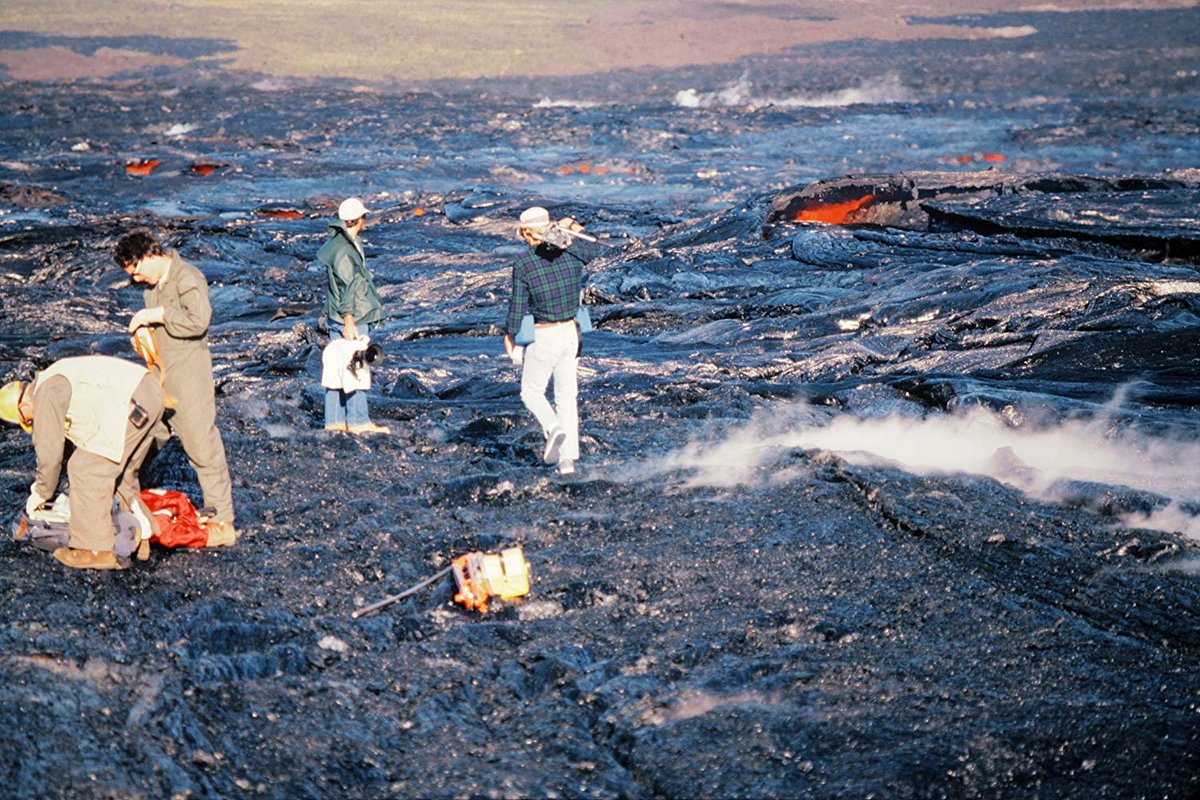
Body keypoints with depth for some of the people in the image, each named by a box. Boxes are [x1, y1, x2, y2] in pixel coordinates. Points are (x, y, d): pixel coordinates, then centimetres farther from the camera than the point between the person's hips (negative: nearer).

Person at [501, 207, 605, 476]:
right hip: (572, 333, 4)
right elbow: (597, 248, 19)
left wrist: (509, 336, 3)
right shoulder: (572, 252, -4)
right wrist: (574, 231, 28)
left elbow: (517, 305, -10)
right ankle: (567, 458, 11)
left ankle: (553, 429, -10)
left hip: (544, 337, -4)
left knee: (531, 392, 16)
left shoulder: (523, 263, -16)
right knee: (567, 397, 14)